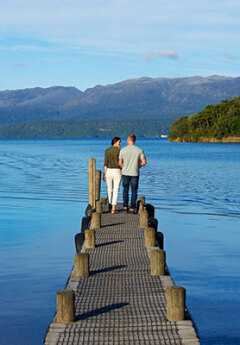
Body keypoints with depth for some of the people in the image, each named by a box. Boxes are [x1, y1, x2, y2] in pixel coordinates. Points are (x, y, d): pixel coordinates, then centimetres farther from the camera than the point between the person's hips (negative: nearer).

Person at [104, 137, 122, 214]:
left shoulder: (107, 151, 2)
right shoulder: (119, 151, -11)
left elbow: (105, 164, 1)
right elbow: (120, 163, -11)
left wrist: (104, 174, 5)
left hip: (109, 171, 4)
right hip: (117, 172, -4)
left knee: (109, 190, 18)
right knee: (116, 190, -1)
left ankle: (110, 207, 27)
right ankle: (113, 209, -6)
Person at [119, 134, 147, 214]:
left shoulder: (123, 150, -5)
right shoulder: (139, 150, -6)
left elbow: (120, 163, -3)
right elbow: (144, 162, -9)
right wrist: (138, 166, 9)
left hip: (125, 173, 1)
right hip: (135, 174, -1)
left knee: (125, 190, 17)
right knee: (134, 191, 7)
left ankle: (125, 207, 18)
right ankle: (132, 208, 3)